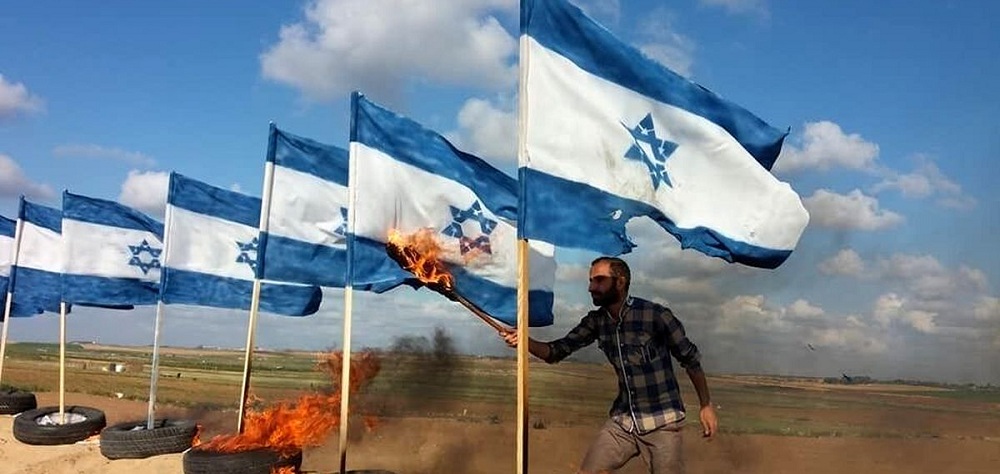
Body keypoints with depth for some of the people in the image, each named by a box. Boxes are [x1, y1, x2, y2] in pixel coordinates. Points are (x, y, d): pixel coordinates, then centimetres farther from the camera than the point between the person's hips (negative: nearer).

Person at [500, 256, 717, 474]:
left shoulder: (656, 315, -16)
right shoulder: (596, 321, -1)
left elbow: (690, 359, -6)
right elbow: (558, 350, -1)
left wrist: (706, 405, -2)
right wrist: (525, 340, -20)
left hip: (661, 421, -4)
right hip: (622, 419, 5)